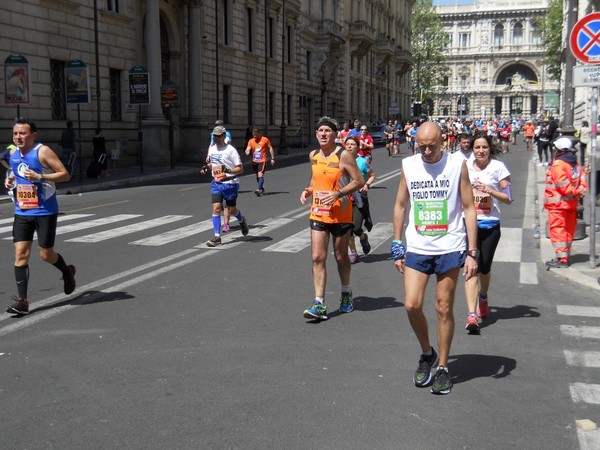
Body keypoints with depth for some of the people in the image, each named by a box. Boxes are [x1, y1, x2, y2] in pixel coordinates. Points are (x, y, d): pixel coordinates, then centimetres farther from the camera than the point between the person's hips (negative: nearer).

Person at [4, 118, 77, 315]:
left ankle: (67, 272, 35)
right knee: (21, 253, -4)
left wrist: (39, 177, -25)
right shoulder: (13, 153, 7)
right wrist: (11, 179, 3)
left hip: (45, 211, -5)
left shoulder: (43, 152, -13)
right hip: (22, 211, 5)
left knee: (46, 254, 3)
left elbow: (65, 174, -15)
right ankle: (22, 301, -2)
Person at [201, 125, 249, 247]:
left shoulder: (230, 150, -12)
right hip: (216, 183, 4)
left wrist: (227, 170, -28)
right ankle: (217, 237, -8)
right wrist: (206, 168, 4)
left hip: (230, 183, -4)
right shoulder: (212, 149, 7)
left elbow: (240, 169, -12)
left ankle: (241, 220, 45)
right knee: (216, 208, -9)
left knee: (232, 210, 10)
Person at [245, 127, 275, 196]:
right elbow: (248, 150, 0)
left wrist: (272, 158, 2)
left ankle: (258, 189, -28)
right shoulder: (251, 141, 5)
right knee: (257, 176, 14)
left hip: (262, 161, -5)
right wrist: (247, 151, -26)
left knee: (260, 175, -19)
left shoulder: (265, 139, -2)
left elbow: (270, 148, 4)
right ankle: (262, 188, 32)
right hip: (254, 161, 5)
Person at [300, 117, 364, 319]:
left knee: (341, 257, 11)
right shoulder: (313, 155, 7)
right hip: (318, 213, 4)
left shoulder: (343, 156, -11)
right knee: (317, 257, -5)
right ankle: (319, 304, -4)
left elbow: (359, 181, -12)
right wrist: (308, 190, 2)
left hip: (340, 214, -4)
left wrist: (338, 193, -23)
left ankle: (346, 294, 35)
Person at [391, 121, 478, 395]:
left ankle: (442, 368, 19)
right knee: (412, 305, -4)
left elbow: (469, 209, -2)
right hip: (417, 248, 2)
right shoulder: (408, 165, 3)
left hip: (450, 248, -2)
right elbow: (400, 205, 12)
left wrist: (472, 253, -6)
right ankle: (426, 353, 22)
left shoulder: (457, 165, -4)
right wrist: (397, 247, 9)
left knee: (444, 308, 4)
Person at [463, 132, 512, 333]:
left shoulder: (498, 167, -3)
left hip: (490, 224, 0)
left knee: (484, 267, 10)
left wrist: (490, 191, -17)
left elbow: (508, 198, -4)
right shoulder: (465, 166, 4)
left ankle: (483, 298, 42)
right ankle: (472, 315, -17)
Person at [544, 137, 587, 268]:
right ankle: (565, 256, 22)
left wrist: (575, 191, -10)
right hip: (571, 203, 8)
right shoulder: (575, 163, 10)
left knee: (557, 230, -4)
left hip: (558, 203, -8)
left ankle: (561, 258, -7)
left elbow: (563, 184, -21)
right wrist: (581, 191, -8)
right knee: (568, 230, 14)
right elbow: (582, 179, 2)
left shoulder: (558, 164, -16)